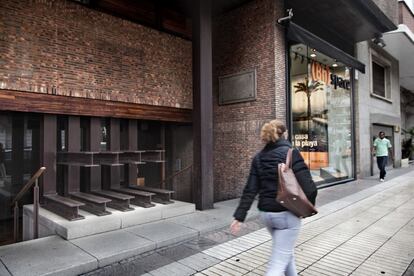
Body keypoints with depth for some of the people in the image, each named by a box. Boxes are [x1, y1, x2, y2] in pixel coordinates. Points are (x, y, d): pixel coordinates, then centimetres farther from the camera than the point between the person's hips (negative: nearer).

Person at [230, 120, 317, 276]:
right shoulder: (290, 153, -11)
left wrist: (239, 216, 0)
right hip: (287, 213, -6)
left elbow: (250, 190, -1)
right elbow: (307, 184, -16)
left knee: (286, 252, 28)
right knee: (278, 263, 1)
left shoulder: (258, 158, 4)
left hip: (266, 213, 6)